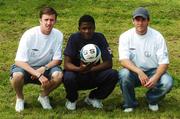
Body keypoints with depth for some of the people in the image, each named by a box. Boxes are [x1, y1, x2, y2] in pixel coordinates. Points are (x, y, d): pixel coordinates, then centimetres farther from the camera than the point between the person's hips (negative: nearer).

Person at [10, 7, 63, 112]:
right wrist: (38, 75, -35)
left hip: (46, 67, 2)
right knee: (17, 75, -36)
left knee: (58, 75, -29)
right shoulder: (29, 35, -21)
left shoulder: (58, 35, -13)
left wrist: (43, 68, -26)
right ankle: (20, 98, -1)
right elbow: (19, 61, -24)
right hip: (26, 67, -2)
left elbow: (58, 60, -7)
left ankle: (44, 96, 3)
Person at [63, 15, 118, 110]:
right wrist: (79, 69, -41)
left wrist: (90, 69, -29)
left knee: (113, 75, -24)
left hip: (94, 75, 2)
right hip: (77, 75, -2)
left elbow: (109, 63, -13)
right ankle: (72, 99, 2)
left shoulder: (99, 38, -9)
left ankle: (93, 98, 4)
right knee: (68, 77, -35)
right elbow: (67, 64, -20)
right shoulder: (74, 38, -14)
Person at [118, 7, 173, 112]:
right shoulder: (125, 36, -11)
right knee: (124, 74, -33)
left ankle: (152, 100, 7)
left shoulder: (157, 37, -11)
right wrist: (139, 72, -38)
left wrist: (155, 78, -31)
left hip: (153, 71, 0)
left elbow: (164, 62, -12)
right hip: (134, 72, 0)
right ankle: (130, 104, -5)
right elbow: (123, 60, -21)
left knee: (168, 82, -28)